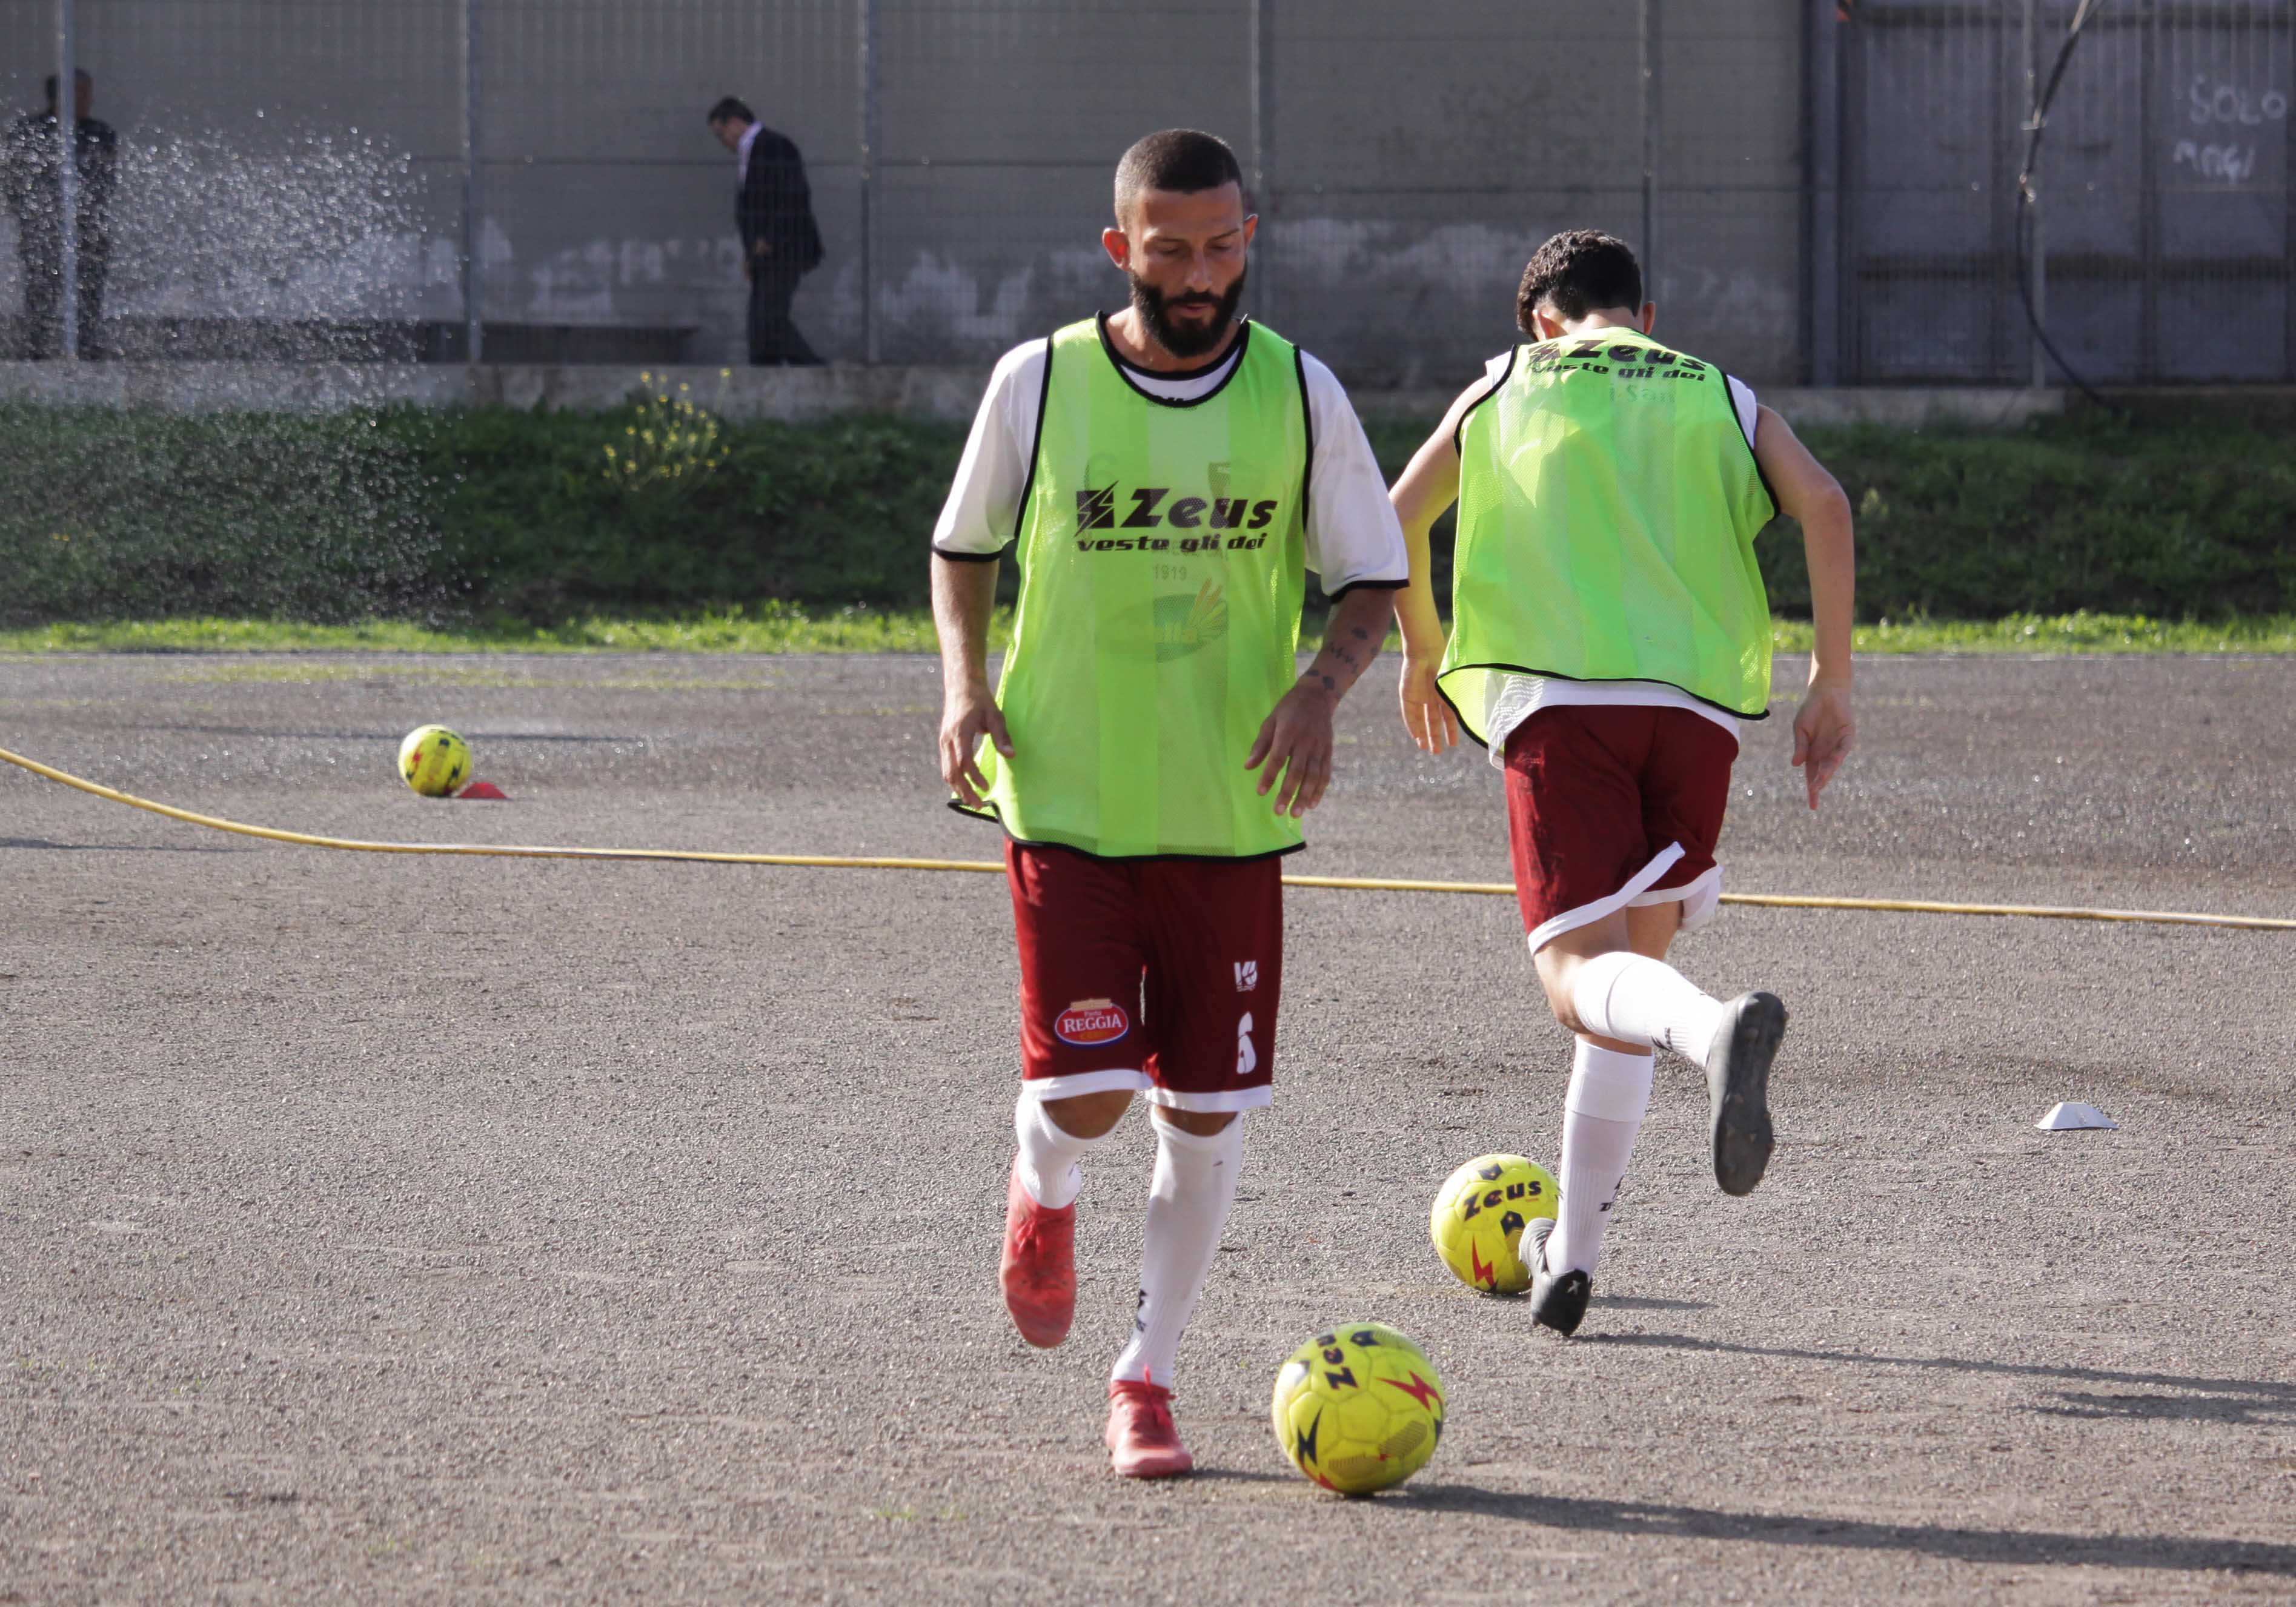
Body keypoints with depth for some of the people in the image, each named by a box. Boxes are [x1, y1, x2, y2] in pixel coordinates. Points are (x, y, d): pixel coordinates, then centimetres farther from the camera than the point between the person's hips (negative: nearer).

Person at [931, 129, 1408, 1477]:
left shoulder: (1300, 395, -1)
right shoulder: (1040, 385, -4)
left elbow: (1373, 581, 6)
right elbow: (964, 545, 11)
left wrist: (1324, 684, -13)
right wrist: (965, 680, -6)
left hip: (1232, 807, 1)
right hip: (1069, 799, -1)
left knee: (1206, 1114, 2)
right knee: (1085, 1094, -10)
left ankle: (1148, 1380, 17)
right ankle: (1045, 1192, 27)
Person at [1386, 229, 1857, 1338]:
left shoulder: (1510, 386, 18)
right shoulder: (1721, 399, 19)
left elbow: (1397, 522, 19)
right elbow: (1824, 505, 2)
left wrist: (1423, 650, 36)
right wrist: (1831, 684, 5)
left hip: (1556, 698, -3)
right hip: (1696, 702, 3)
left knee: (1580, 973, -12)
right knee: (1633, 966, 16)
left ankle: (1721, 1029, -48)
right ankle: (1571, 1253, 17)